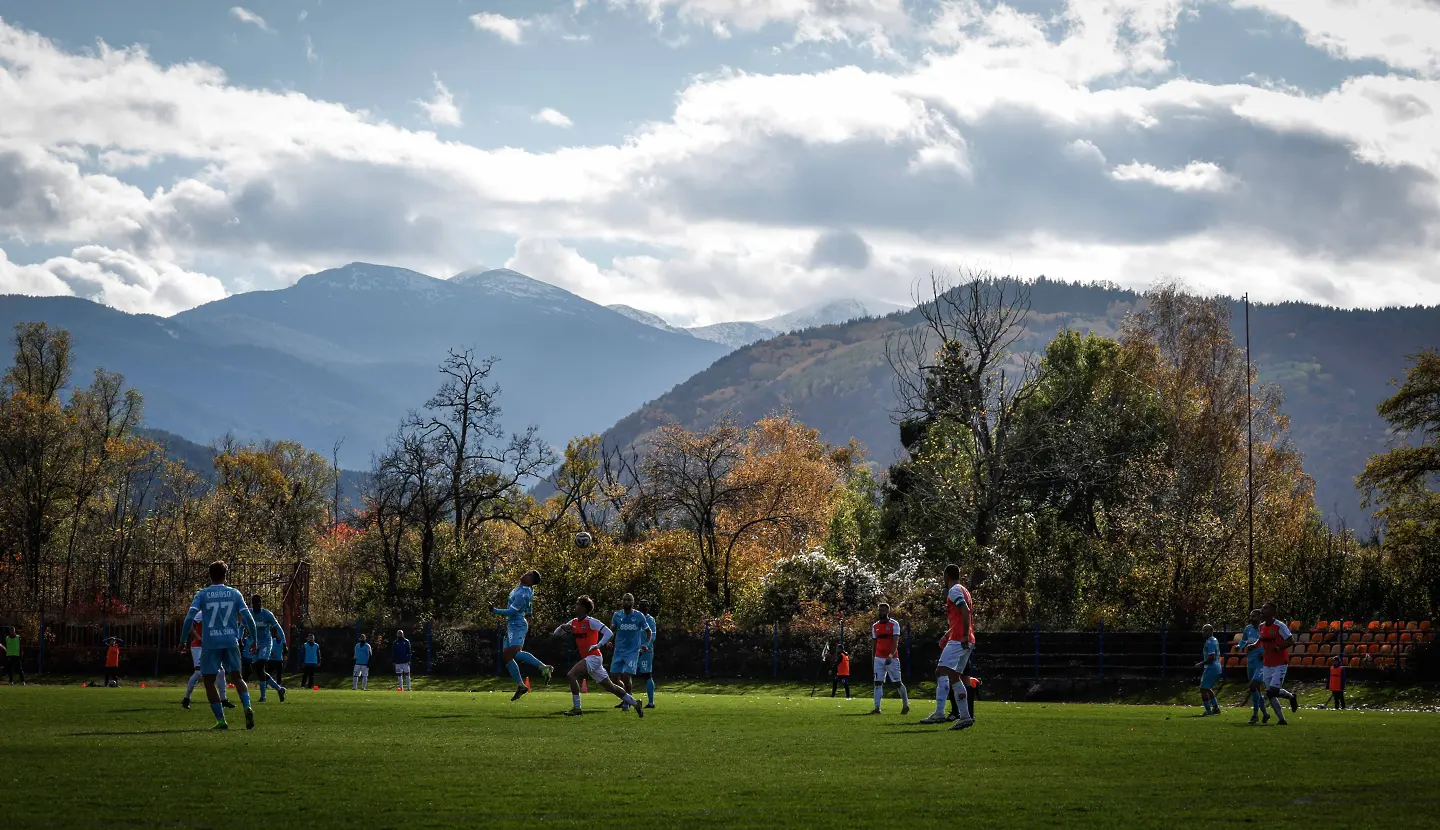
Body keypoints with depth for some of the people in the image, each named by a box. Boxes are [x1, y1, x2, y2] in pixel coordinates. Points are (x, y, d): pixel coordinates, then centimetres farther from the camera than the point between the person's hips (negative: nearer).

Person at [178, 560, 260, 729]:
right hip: (231, 642, 2)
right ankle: (247, 707, -12)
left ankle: (221, 720, 1)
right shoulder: (235, 594, 6)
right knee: (236, 677, 14)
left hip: (210, 644, -2)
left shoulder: (202, 595, 2)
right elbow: (248, 617, 0)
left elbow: (190, 617, -8)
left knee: (209, 682, 9)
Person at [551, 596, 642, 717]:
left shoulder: (590, 622, -11)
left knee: (571, 675, -20)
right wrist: (563, 627, -5)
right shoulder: (574, 622, 12)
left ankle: (576, 708, -17)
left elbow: (609, 633, -17)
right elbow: (556, 633, 17)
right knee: (609, 686, 12)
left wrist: (597, 646, -24)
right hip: (587, 658, 9)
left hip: (593, 657, -9)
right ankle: (634, 703, 20)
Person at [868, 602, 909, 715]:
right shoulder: (875, 626, 10)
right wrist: (875, 657, 16)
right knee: (878, 683, -3)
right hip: (879, 658, 5)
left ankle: (905, 705, 15)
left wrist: (890, 656, -26)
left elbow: (896, 642, -14)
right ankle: (877, 708, -4)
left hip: (892, 658, -5)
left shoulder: (894, 625, -7)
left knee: (898, 682, 1)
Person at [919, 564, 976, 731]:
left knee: (942, 672, -15)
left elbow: (965, 612, -20)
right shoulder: (963, 591, 24)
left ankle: (939, 713, -27)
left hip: (958, 640, -10)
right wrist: (947, 635, 30)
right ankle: (966, 717, 9)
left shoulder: (954, 591, -7)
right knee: (953, 677, 11)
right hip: (966, 641, 10)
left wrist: (965, 635, -25)